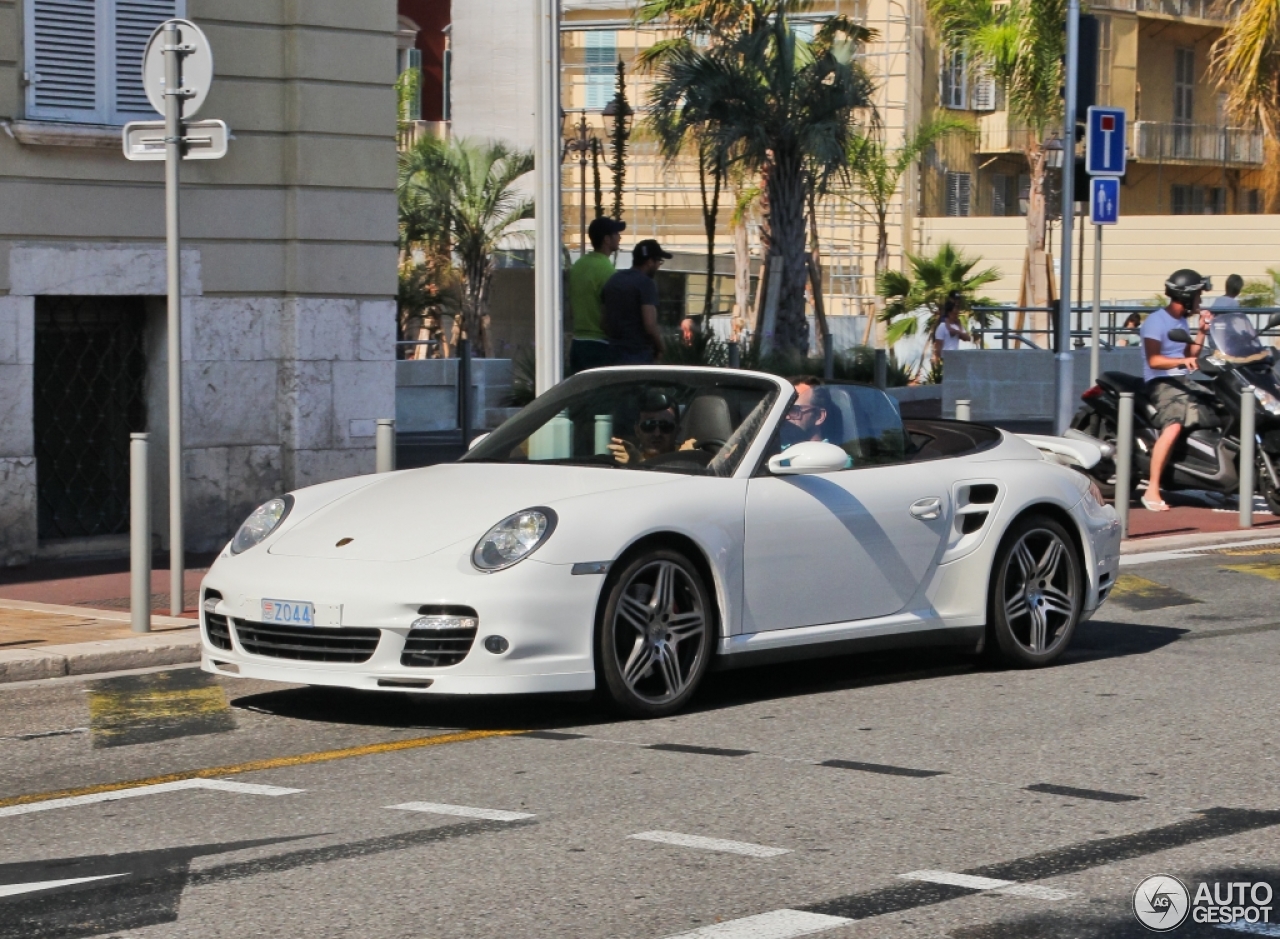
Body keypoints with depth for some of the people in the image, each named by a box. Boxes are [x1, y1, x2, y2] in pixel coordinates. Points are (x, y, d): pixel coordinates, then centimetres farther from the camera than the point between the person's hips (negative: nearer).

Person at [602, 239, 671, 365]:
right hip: (639, 355, -7)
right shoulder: (646, 283, -12)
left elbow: (603, 320, 16)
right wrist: (659, 348, -3)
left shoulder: (612, 281, 12)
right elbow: (650, 325, -19)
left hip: (614, 353, 7)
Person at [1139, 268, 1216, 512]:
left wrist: (1201, 332, 8)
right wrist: (1183, 361, -36)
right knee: (1174, 427, -33)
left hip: (1183, 382, 10)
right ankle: (1152, 491, -34)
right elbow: (1154, 360, -21)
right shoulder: (1156, 321, -11)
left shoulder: (1181, 321, 18)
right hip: (1162, 383, -10)